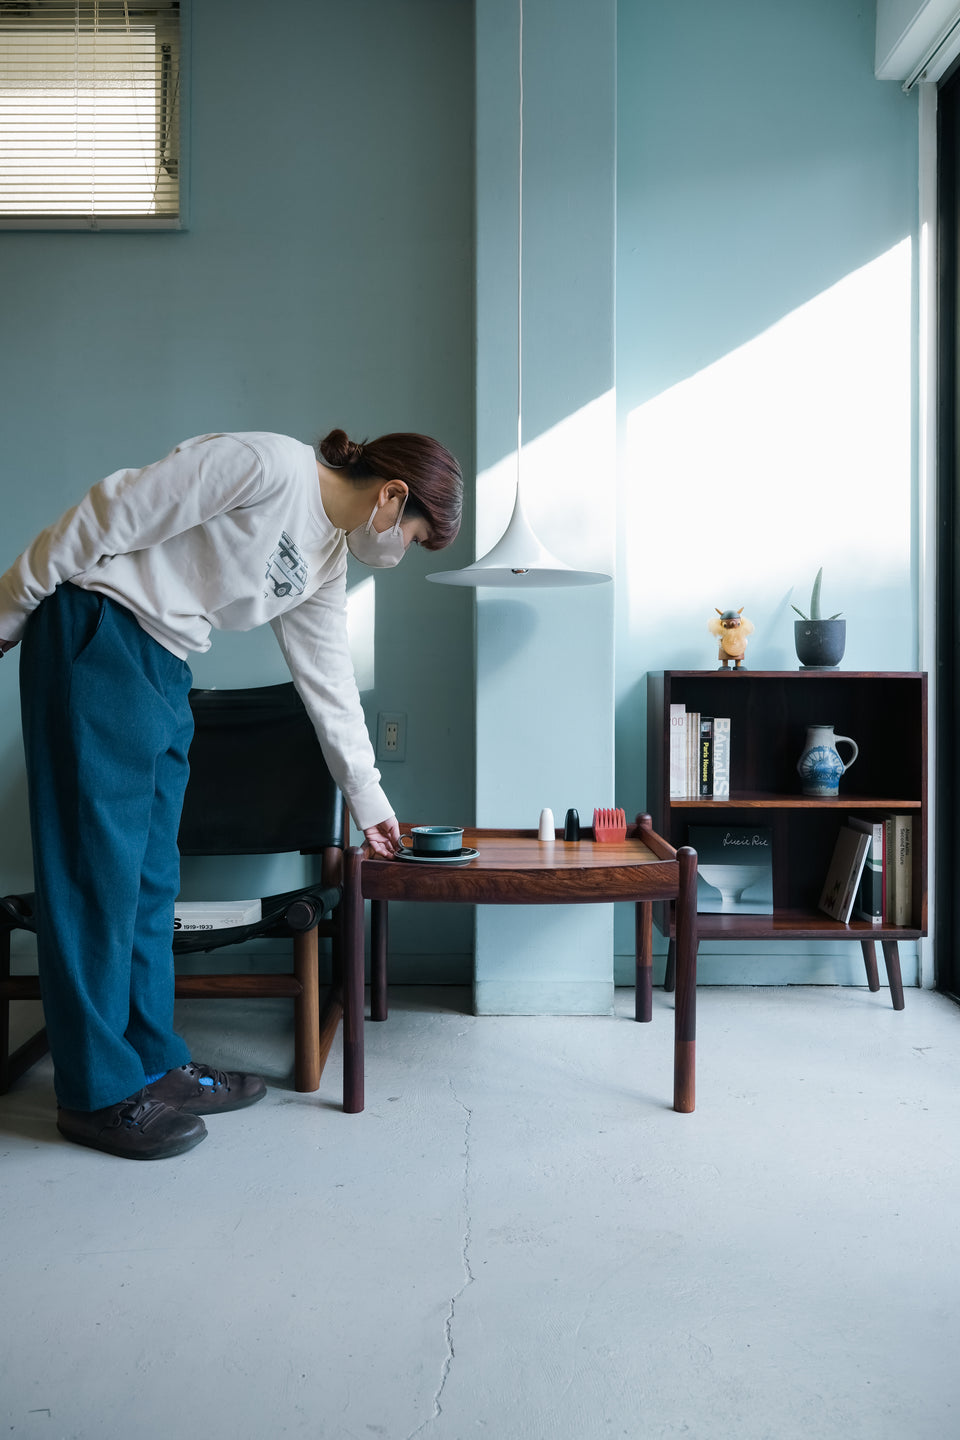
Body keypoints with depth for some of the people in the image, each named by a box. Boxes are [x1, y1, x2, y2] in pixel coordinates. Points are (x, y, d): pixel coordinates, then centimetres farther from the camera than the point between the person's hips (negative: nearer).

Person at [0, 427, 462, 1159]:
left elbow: (330, 682, 16)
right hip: (95, 632, -9)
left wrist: (370, 801, 19)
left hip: (165, 670, 9)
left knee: (152, 874, 9)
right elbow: (112, 514, -15)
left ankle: (153, 1064, 19)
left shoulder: (326, 564, 11)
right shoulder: (269, 465, -15)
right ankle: (99, 1093, 4)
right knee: (99, 859, -5)